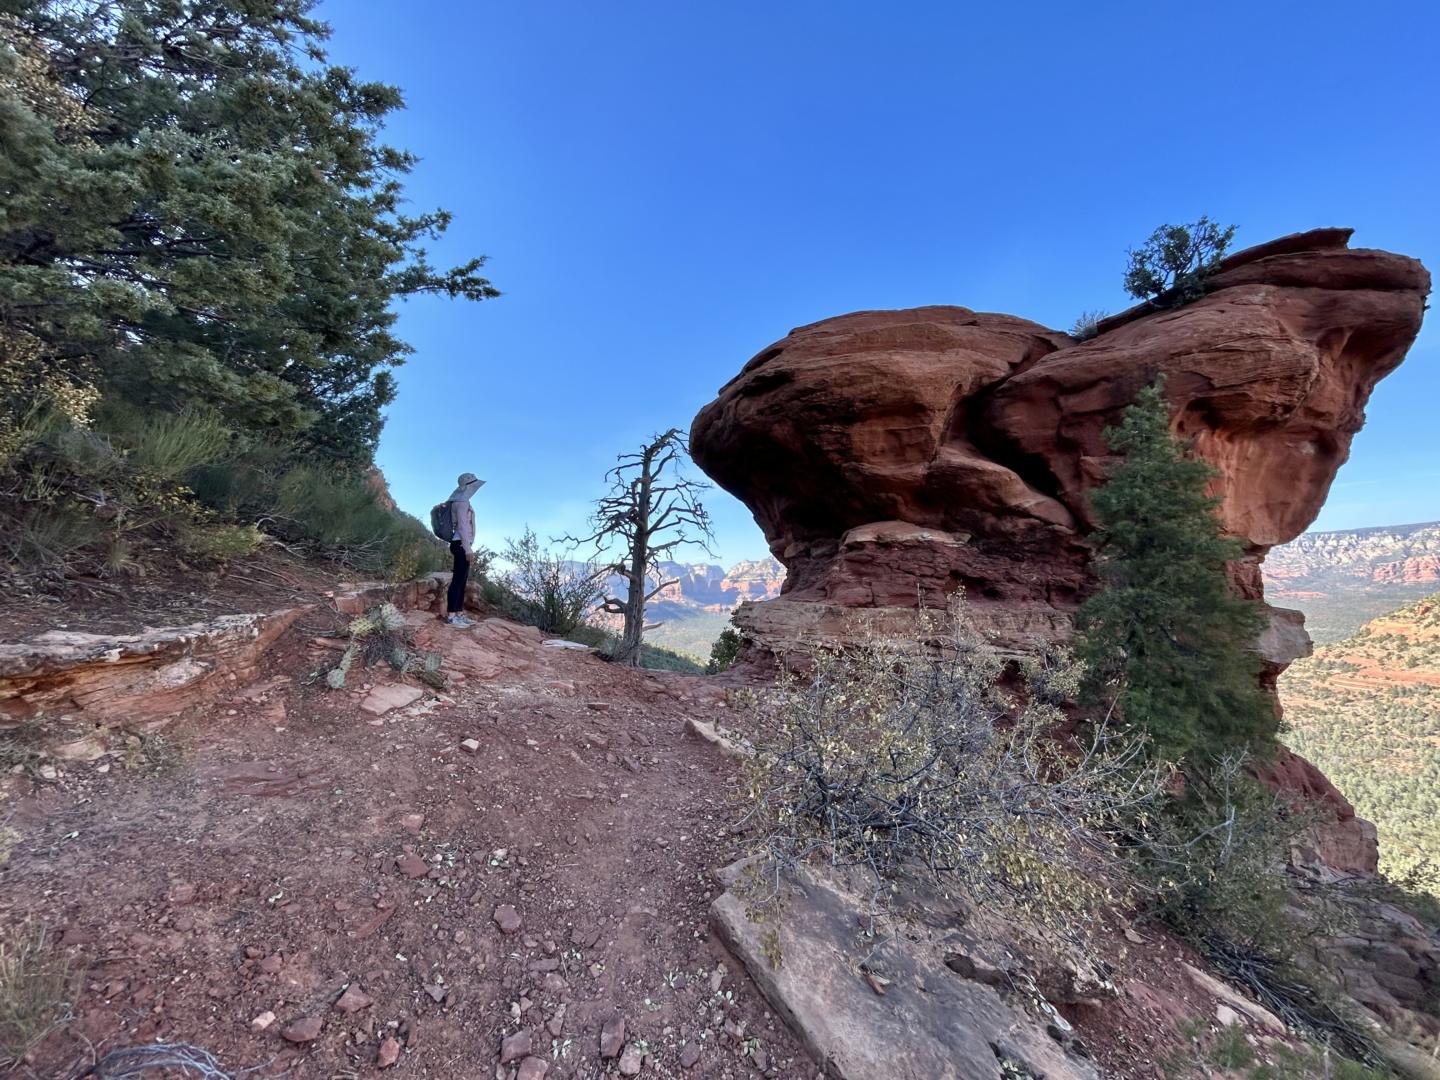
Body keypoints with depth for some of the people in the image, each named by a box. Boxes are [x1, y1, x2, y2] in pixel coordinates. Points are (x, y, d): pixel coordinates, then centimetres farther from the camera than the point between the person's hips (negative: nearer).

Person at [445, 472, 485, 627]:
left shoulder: (462, 501, 18)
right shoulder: (462, 501, -12)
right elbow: (462, 525, -18)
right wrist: (468, 548, -20)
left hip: (462, 544, 10)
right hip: (462, 545, -10)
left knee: (462, 580, 11)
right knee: (458, 580, -8)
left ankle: (459, 614, 15)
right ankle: (450, 616, -5)